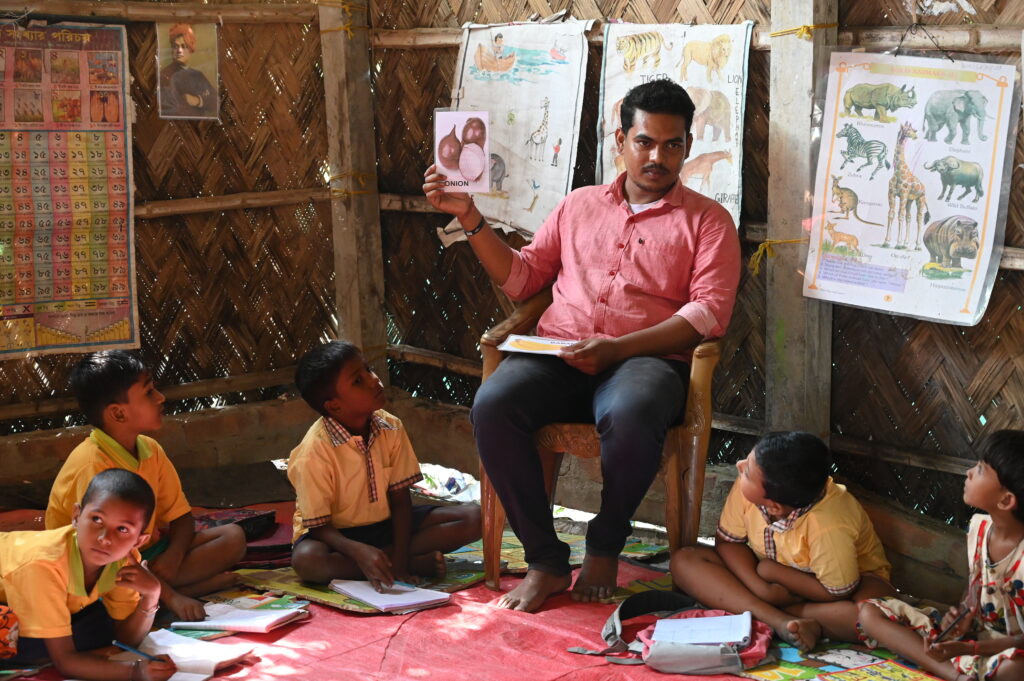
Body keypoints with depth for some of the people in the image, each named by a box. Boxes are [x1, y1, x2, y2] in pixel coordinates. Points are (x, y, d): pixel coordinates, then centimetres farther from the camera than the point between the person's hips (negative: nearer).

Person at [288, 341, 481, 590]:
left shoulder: (391, 427, -9)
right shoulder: (315, 450, -23)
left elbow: (400, 498, -6)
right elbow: (319, 526, -21)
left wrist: (400, 558, -20)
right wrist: (360, 552, -40)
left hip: (384, 523, 4)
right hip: (337, 533, -3)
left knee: (473, 518, -13)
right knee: (307, 559, -41)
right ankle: (419, 563, -27)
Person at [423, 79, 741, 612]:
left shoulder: (707, 221, 11)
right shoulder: (579, 205, 23)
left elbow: (709, 312, -4)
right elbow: (521, 277, 23)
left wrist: (617, 348, -16)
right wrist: (470, 218, 11)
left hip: (647, 358, -3)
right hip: (557, 354, 3)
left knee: (629, 416, -40)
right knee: (492, 404, -29)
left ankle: (604, 547, -11)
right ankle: (545, 560, -18)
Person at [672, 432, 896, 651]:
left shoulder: (828, 526, -38)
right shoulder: (745, 489, -24)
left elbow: (838, 594, -27)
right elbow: (727, 541, -9)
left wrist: (771, 571, -21)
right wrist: (760, 587, -25)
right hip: (773, 581, 5)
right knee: (684, 561, -15)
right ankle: (780, 621, -29)